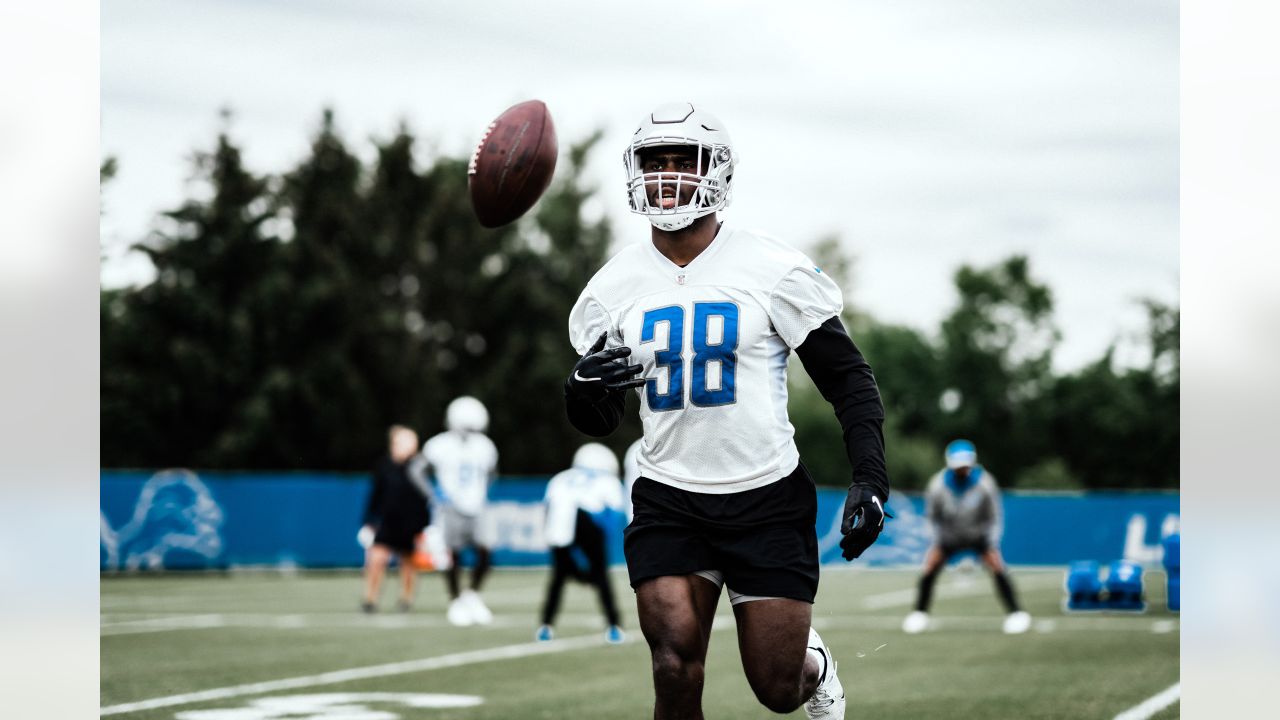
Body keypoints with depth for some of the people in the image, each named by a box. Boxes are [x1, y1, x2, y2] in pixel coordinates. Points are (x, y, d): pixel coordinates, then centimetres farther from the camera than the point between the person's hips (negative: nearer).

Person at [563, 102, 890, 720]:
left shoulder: (774, 270, -7)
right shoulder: (614, 288, 3)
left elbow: (847, 378, 0)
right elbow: (596, 422, 10)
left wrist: (870, 476, -11)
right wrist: (585, 385, -14)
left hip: (767, 501, -2)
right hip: (668, 504, 2)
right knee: (676, 670, -16)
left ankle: (813, 663, 40)